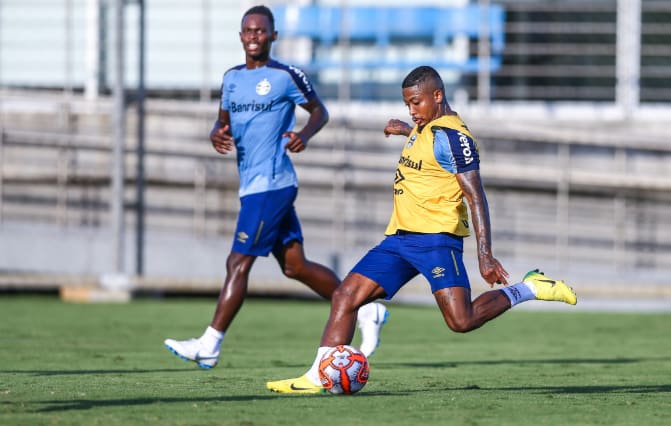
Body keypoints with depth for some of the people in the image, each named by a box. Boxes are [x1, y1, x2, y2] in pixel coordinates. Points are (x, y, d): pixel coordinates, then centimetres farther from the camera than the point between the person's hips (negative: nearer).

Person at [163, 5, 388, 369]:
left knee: (238, 263, -9)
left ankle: (209, 345, -8)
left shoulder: (287, 76, -5)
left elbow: (319, 111, 5)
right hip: (252, 185, 8)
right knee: (295, 266, 10)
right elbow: (223, 122, 22)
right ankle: (365, 311, 21)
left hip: (270, 185, -8)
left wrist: (305, 135, -15)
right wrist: (216, 135, -2)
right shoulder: (232, 78, 14)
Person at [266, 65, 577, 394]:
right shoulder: (424, 127, 14)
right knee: (345, 297, -1)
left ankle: (528, 290, 2)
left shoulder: (451, 135, -14)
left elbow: (475, 197, -18)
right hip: (400, 238, 9)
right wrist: (407, 131, 56)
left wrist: (484, 255, -24)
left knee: (461, 321, -18)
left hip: (435, 237, -9)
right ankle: (317, 377, -3)